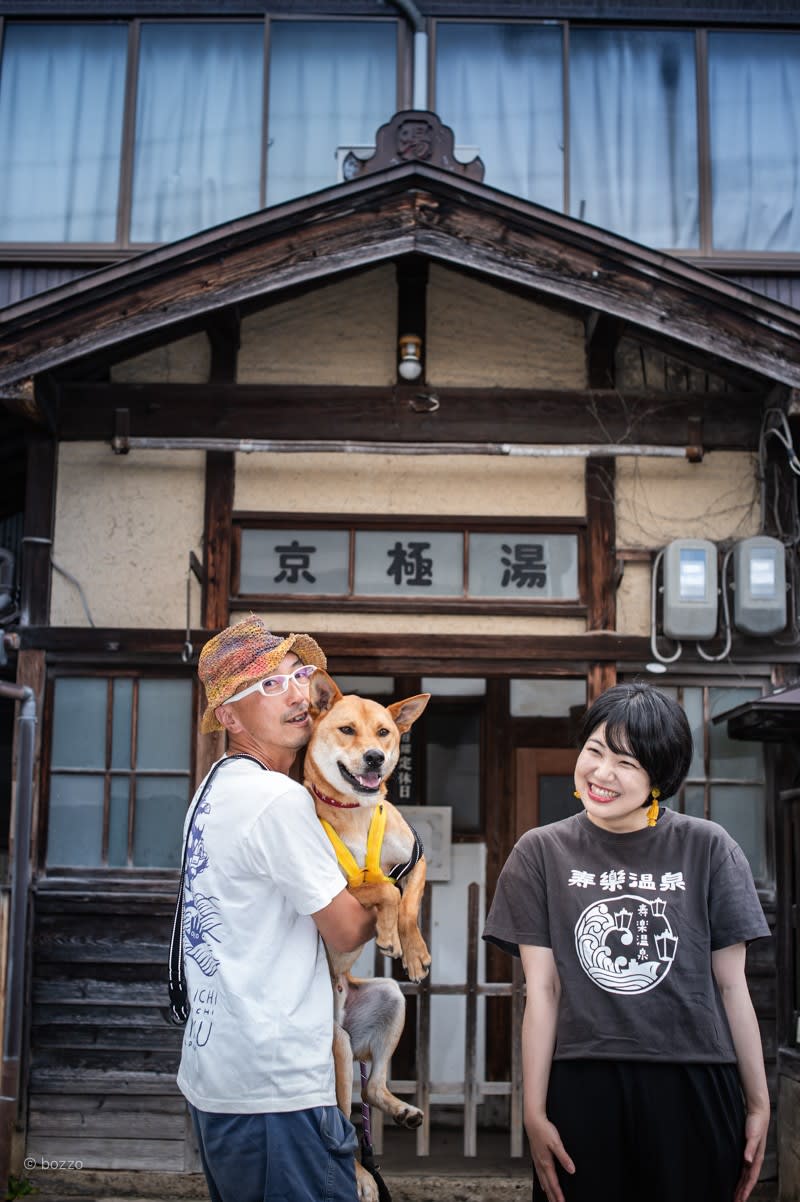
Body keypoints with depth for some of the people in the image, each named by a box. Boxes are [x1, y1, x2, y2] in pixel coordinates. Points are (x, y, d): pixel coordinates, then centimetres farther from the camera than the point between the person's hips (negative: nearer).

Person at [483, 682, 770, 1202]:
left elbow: (732, 986, 4)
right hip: (582, 1091, 0)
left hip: (693, 1092, 0)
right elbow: (543, 989, 1)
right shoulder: (542, 853, 2)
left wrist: (758, 1102, 5)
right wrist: (534, 1112, -1)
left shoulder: (708, 849, 0)